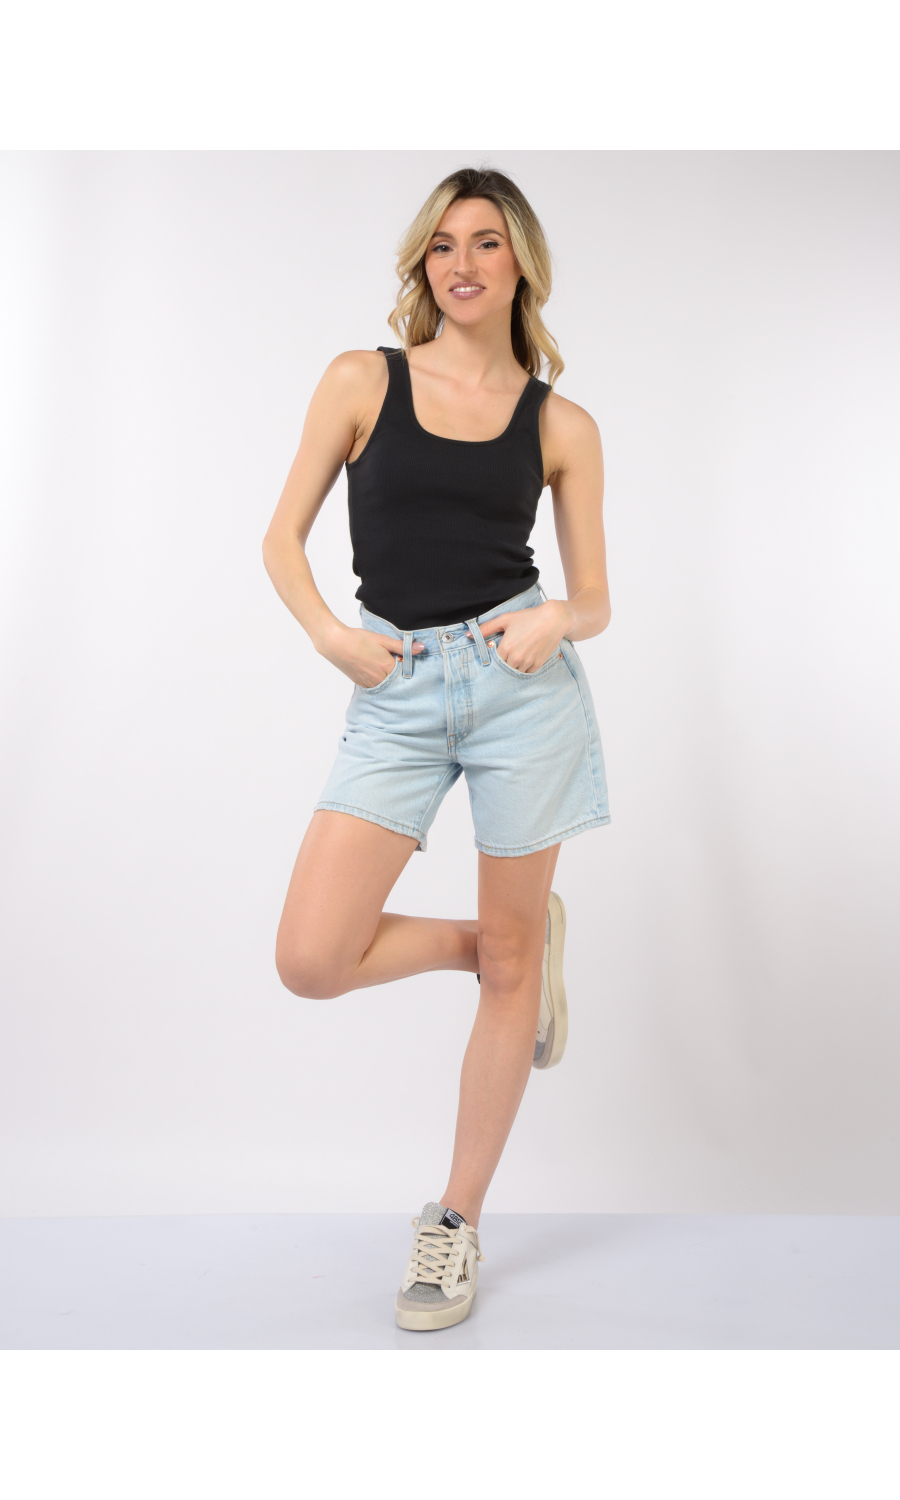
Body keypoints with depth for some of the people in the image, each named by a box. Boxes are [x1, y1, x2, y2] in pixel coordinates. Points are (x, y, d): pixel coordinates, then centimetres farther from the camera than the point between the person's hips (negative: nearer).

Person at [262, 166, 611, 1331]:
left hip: (521, 682, 0)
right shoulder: (362, 382, 6)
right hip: (396, 696, 1)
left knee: (510, 964, 4)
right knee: (311, 962, -9)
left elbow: (595, 600, 10)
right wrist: (330, 636, -10)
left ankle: (455, 1224, 23)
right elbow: (283, 540, 7)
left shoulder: (561, 425, 7)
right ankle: (498, 942, 22)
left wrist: (555, 621, -13)